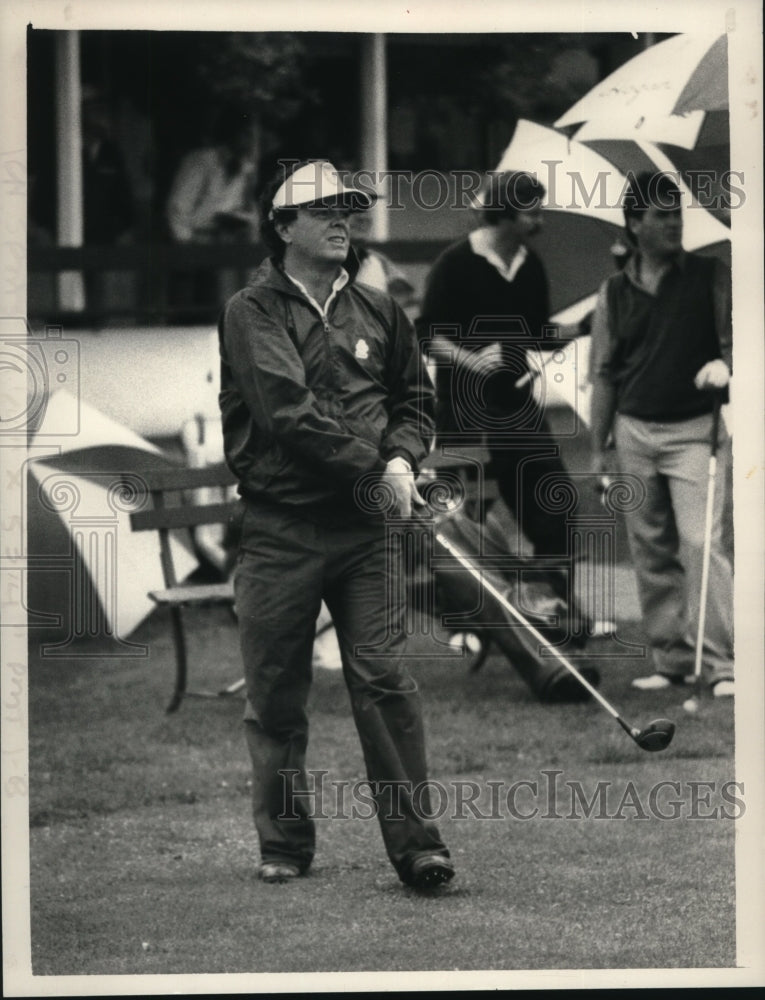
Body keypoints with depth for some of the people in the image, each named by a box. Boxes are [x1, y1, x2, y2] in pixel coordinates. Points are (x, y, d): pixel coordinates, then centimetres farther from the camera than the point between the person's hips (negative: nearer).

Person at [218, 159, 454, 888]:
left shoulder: (375, 311, 13)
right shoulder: (252, 313, -3)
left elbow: (416, 398, 21)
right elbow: (288, 411, -15)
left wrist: (403, 457, 0)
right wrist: (373, 467, -15)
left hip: (362, 526, 2)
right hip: (279, 530, -2)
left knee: (384, 679, -7)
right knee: (275, 695, 4)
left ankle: (415, 842, -7)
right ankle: (284, 845, 18)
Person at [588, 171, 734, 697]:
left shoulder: (711, 276, 3)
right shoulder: (616, 293, 11)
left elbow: (734, 336, 5)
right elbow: (605, 372, 15)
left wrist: (724, 364, -19)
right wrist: (599, 446, 13)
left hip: (694, 429, -4)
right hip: (635, 431, 4)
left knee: (700, 543, -14)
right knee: (651, 552, 5)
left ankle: (722, 664, -14)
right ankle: (670, 660, 12)